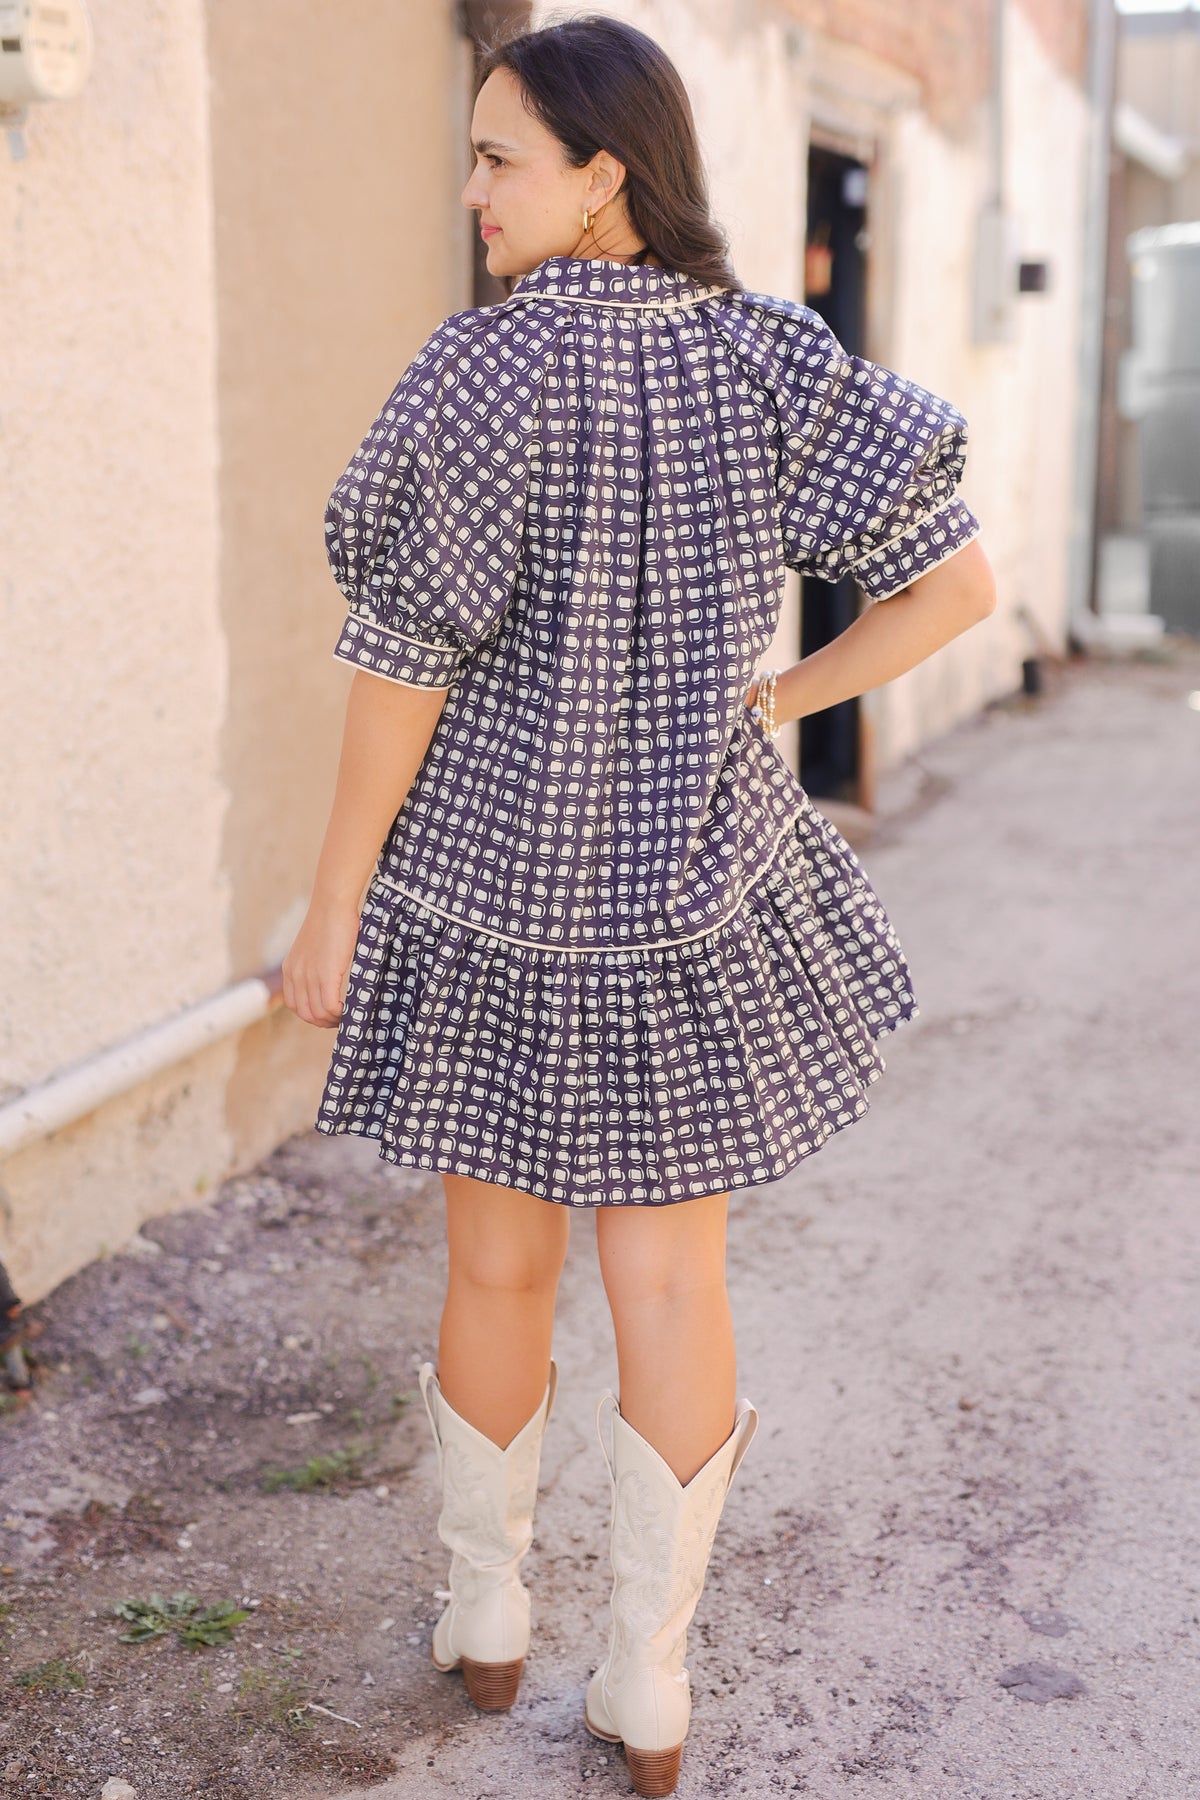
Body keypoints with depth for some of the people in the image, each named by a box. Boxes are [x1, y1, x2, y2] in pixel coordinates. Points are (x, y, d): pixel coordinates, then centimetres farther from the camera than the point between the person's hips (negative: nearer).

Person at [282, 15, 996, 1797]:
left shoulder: (490, 368, -16)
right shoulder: (769, 363, -3)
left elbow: (407, 659, -16)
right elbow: (957, 581, -3)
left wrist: (332, 911, -8)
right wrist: (773, 707, 6)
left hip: (494, 875, -2)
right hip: (689, 884, 3)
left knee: (498, 1265, 15)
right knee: (672, 1278, 10)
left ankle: (486, 1614, 34)